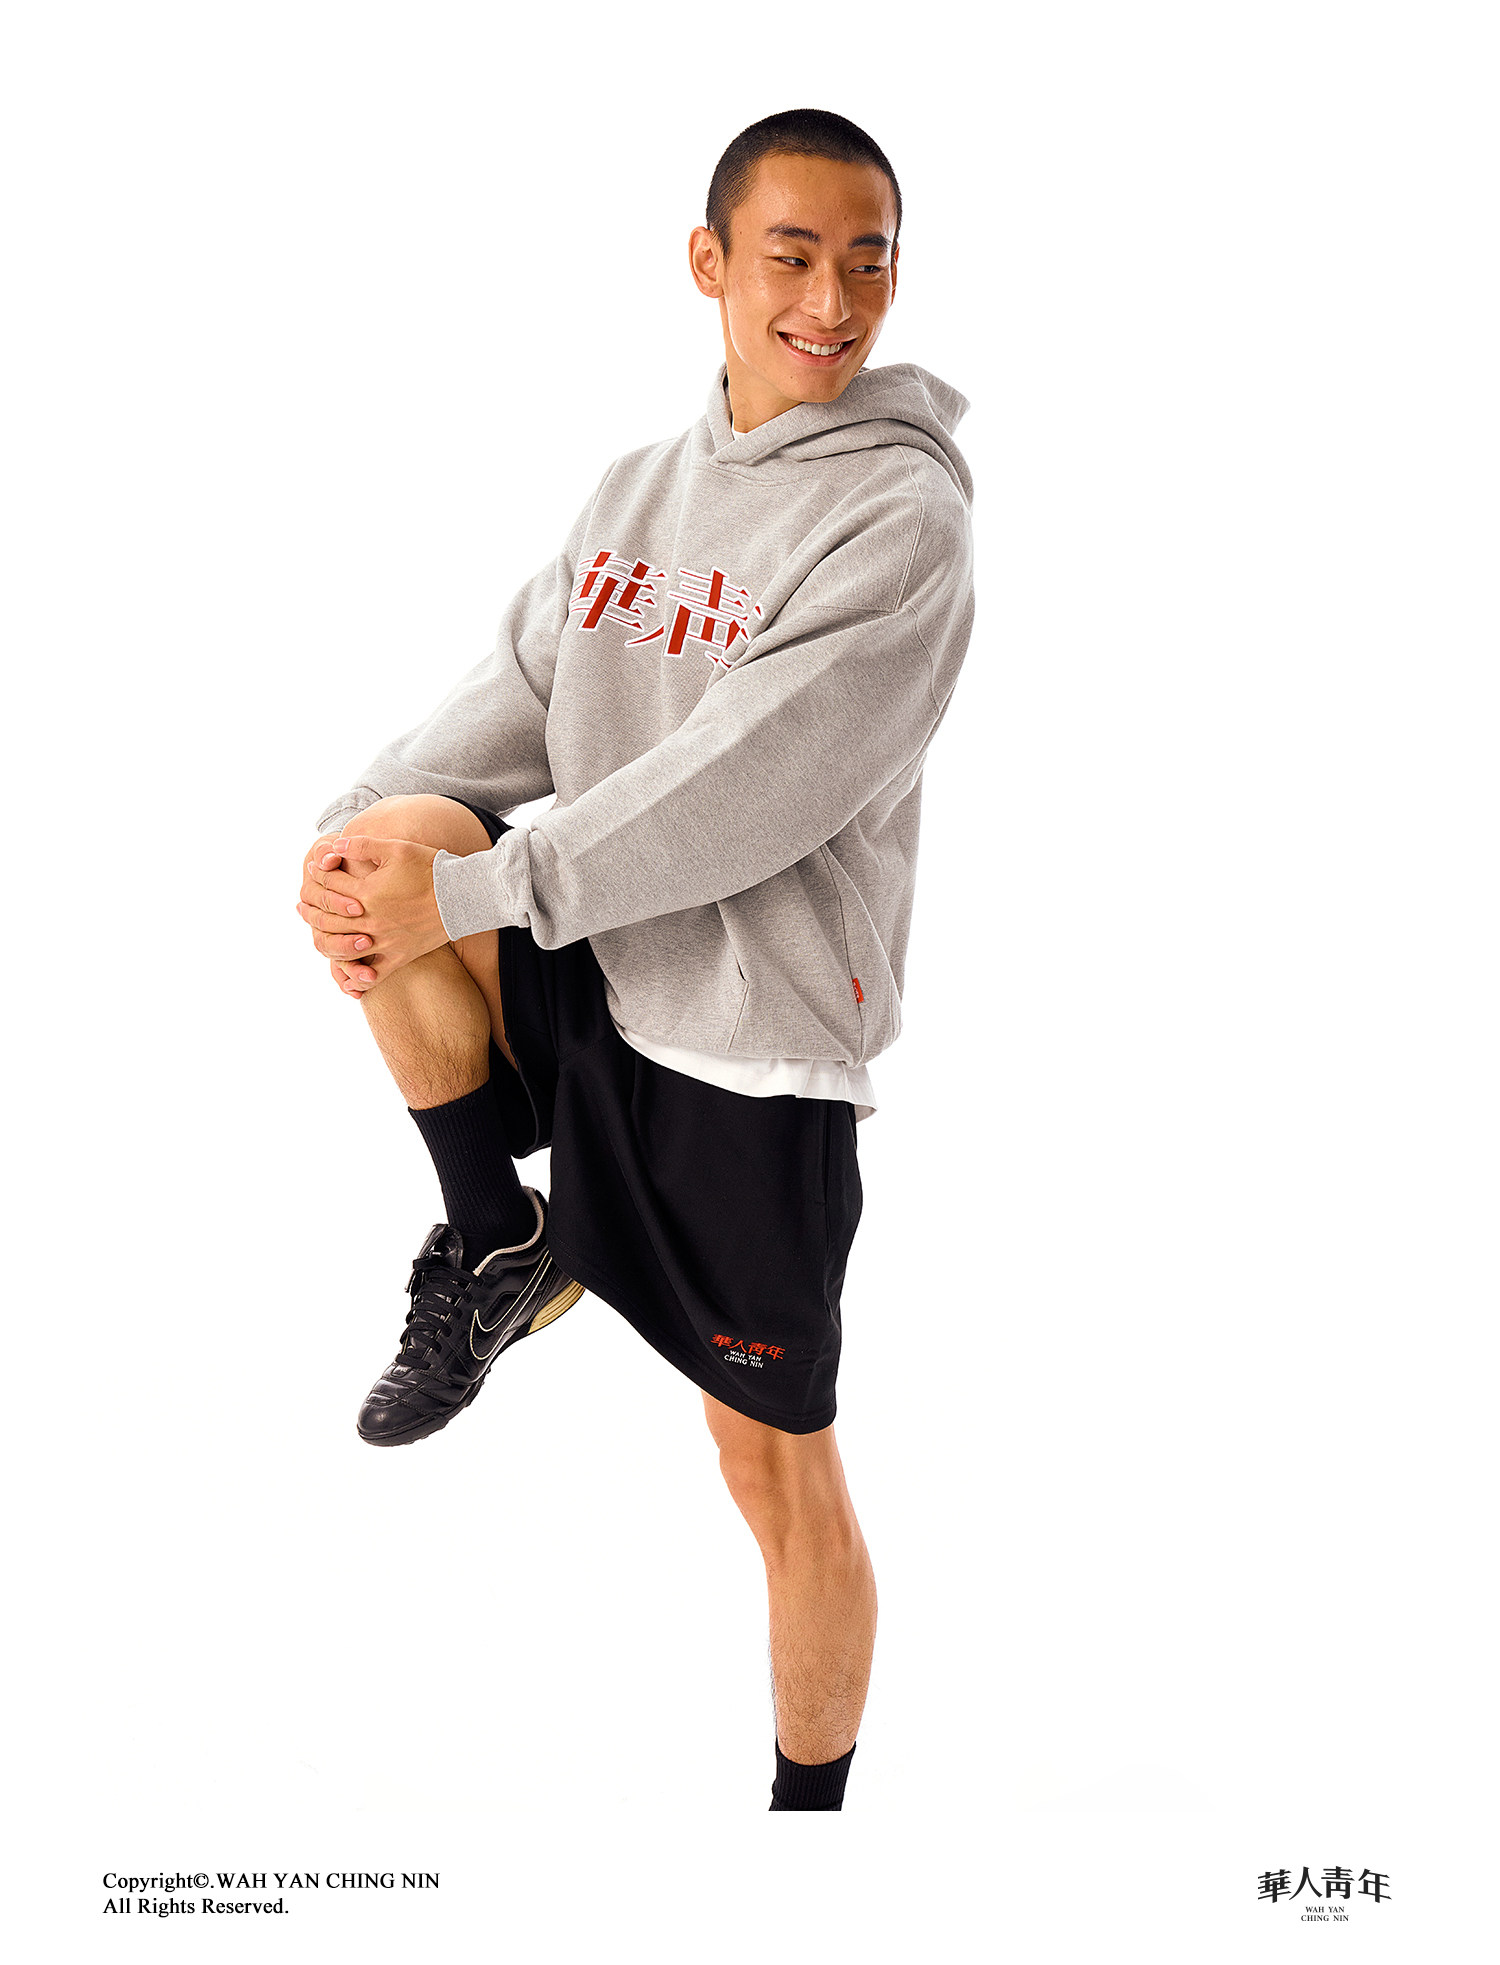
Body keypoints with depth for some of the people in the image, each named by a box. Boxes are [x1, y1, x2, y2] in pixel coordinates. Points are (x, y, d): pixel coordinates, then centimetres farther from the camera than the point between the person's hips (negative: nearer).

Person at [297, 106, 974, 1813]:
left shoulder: (904, 515, -13)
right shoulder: (640, 487, 10)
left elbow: (746, 791, -22)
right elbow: (524, 692, 6)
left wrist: (473, 887, -23)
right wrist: (359, 836, -13)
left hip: (757, 1048, -5)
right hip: (590, 988, 5)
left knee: (778, 1469, 3)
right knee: (402, 842, -21)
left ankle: (810, 1808, 26)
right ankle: (497, 1252, 0)